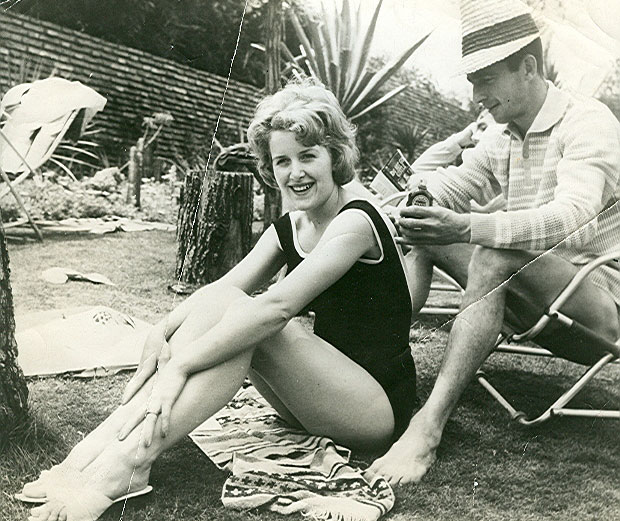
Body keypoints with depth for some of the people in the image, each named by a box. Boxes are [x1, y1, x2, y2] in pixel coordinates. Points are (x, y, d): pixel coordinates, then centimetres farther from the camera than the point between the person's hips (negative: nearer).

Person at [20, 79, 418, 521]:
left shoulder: (356, 223, -17)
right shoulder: (288, 229, 8)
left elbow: (277, 306, -29)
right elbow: (223, 287, -5)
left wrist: (179, 367, -32)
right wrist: (162, 334, -23)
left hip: (382, 404, -6)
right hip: (324, 392, 7)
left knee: (246, 318, -28)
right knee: (220, 304, -15)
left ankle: (127, 463, -30)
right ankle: (101, 446, -21)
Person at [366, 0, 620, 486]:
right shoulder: (503, 137, 12)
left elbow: (572, 218, -31)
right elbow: (445, 188, 8)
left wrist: (467, 228, -47)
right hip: (537, 299, 8)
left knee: (495, 257, -36)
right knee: (423, 234, -5)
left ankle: (429, 426, -41)